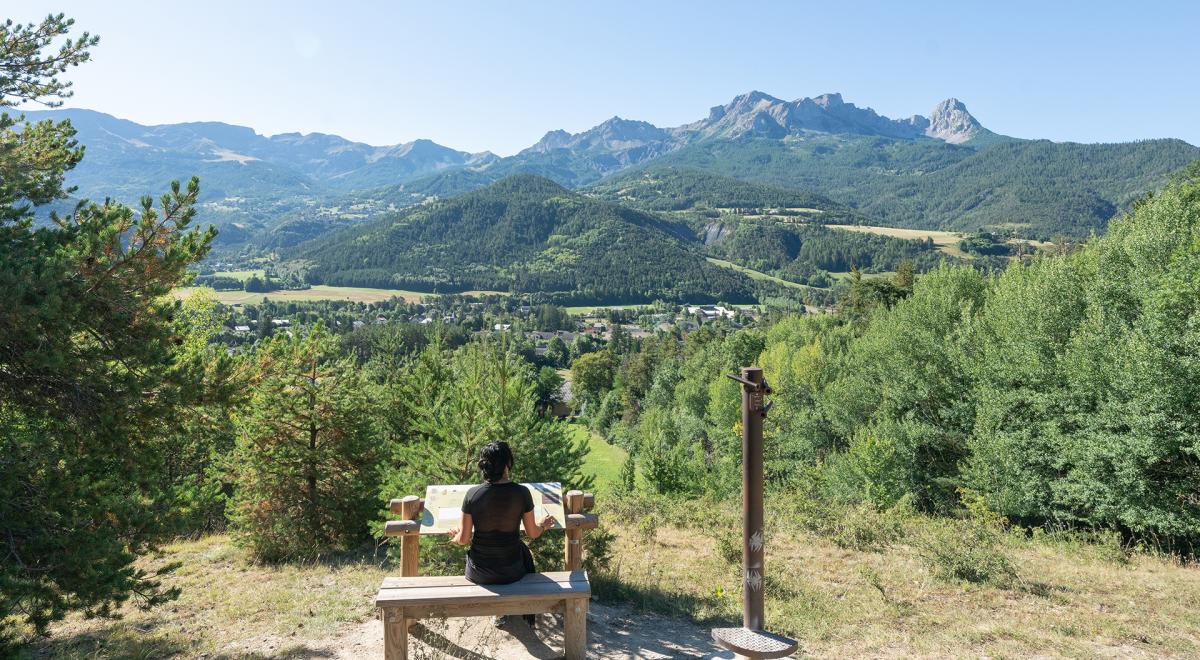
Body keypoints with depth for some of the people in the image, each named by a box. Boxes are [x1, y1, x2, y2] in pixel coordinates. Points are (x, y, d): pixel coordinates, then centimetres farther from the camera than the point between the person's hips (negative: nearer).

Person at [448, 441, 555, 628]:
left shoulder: (472, 494, -15)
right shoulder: (521, 493, -17)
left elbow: (463, 538, -7)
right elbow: (532, 533, -4)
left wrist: (456, 537, 17)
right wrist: (543, 525, 19)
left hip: (479, 574, 1)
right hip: (511, 572, 0)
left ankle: (500, 612, 45)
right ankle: (528, 615, 49)